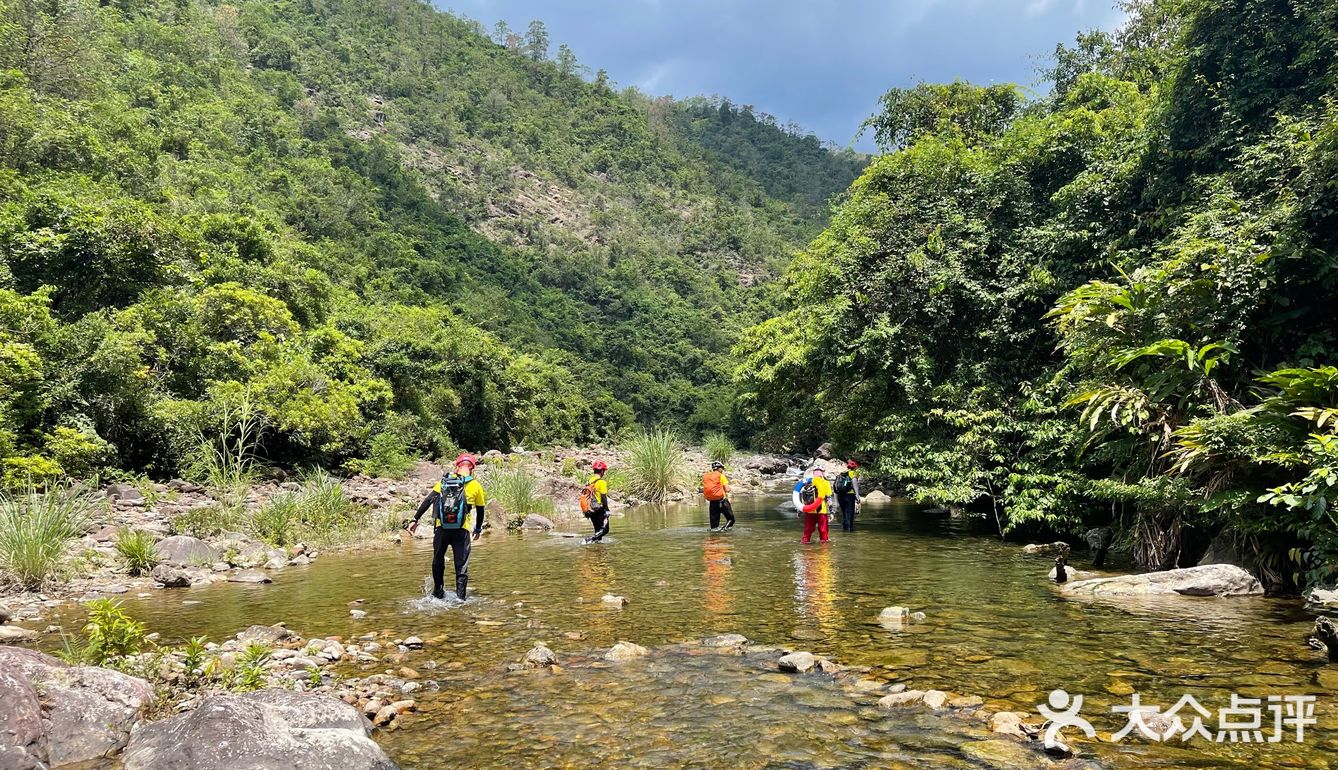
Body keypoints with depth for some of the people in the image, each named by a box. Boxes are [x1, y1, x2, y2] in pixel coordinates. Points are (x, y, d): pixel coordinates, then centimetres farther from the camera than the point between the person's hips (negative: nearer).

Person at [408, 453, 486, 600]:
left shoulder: (444, 481, 9)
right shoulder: (475, 485, 4)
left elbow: (427, 501, 1)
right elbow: (480, 511, 12)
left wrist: (415, 520, 3)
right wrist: (478, 530, 27)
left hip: (441, 528, 2)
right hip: (462, 531, -2)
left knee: (438, 561, 23)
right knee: (461, 566, 7)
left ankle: (437, 592, 32)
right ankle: (460, 597, 4)